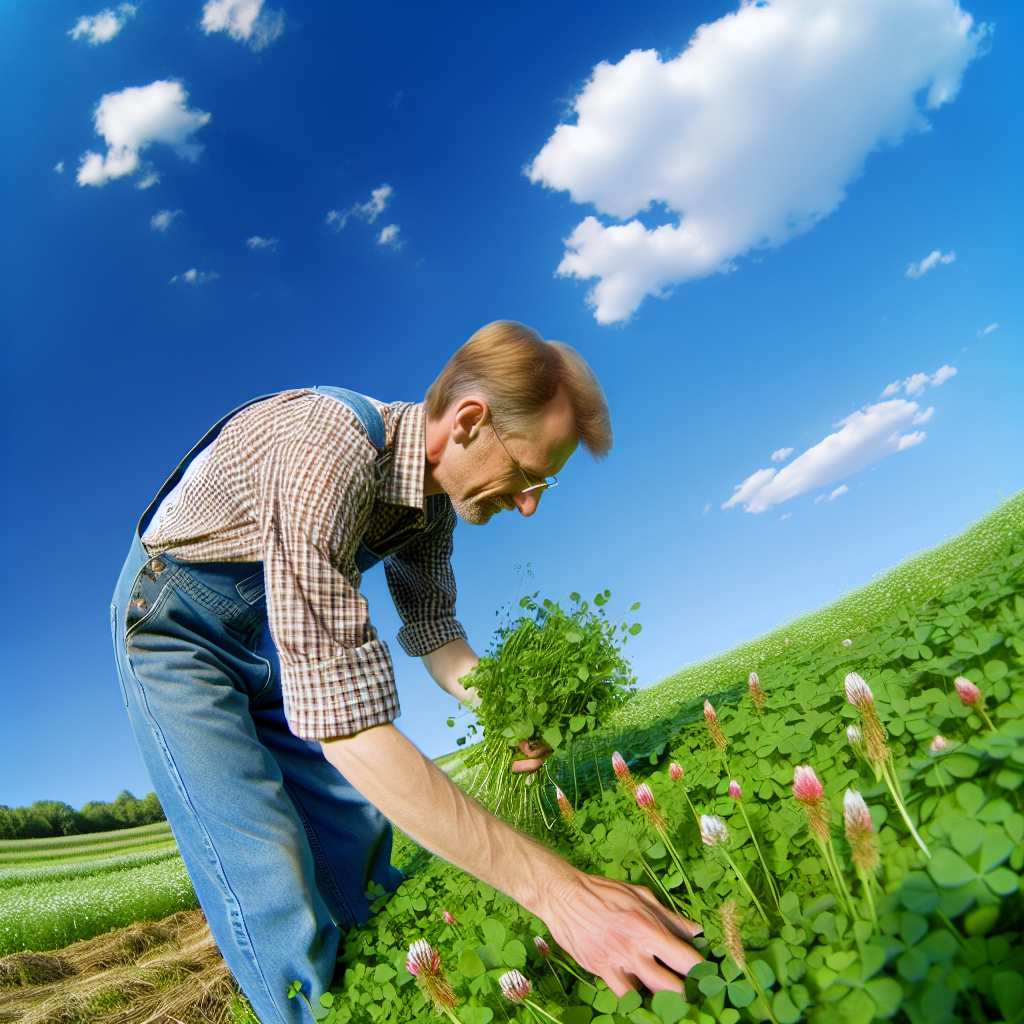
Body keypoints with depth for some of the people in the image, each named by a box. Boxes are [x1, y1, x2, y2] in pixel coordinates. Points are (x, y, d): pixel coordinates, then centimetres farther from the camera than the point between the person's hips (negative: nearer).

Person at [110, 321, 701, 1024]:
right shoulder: (324, 452, -39)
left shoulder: (436, 487, -10)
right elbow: (343, 725, -44)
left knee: (361, 841, 7)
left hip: (275, 633, 7)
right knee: (273, 889, -14)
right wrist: (551, 888, -42)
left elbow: (434, 628, 2)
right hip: (176, 623, -6)